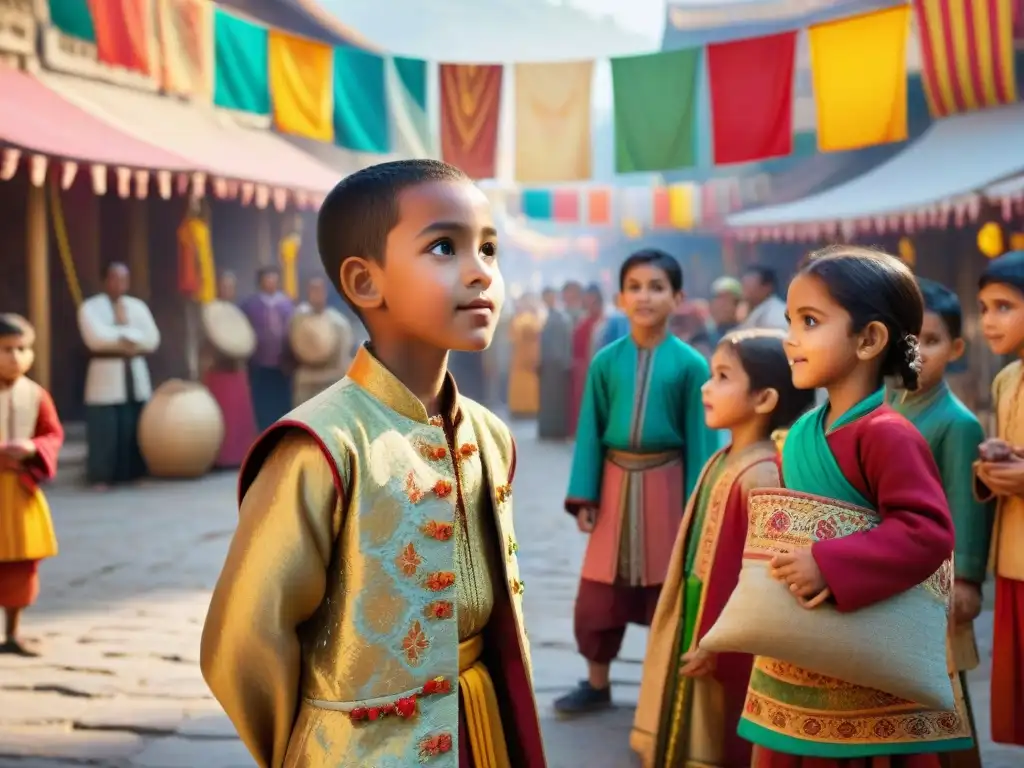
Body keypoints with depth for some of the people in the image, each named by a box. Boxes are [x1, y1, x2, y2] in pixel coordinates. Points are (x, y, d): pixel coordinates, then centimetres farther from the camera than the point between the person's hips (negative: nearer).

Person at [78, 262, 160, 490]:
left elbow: (152, 339, 1)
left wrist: (119, 335, -8)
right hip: (106, 376, -4)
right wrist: (131, 336, -9)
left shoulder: (138, 306, 13)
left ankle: (134, 473, 14)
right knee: (105, 430, -8)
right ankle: (102, 476, -1)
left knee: (135, 429, 4)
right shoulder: (90, 307, 1)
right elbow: (96, 337, -16)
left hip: (136, 376, 4)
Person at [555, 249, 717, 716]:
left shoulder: (690, 364, -7)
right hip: (615, 482, 2)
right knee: (597, 594, 8)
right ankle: (596, 685, 26)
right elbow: (591, 430, 3)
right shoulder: (606, 361, 0)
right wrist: (584, 496, -2)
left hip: (666, 483, -2)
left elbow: (700, 438, -5)